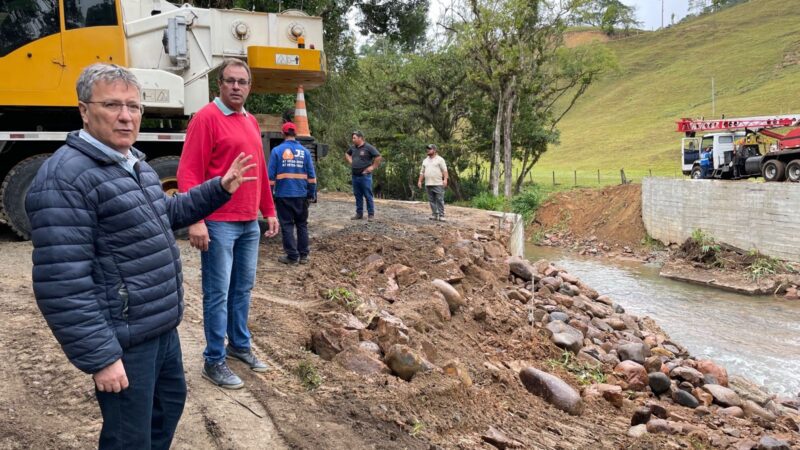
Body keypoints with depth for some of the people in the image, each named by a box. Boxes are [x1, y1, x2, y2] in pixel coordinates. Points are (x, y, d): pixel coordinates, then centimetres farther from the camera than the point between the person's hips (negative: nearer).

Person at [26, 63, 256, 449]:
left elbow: (165, 216, 28)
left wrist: (219, 188, 16)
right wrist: (99, 357, -25)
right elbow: (62, 284, -26)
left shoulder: (136, 165, 10)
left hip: (162, 326, 10)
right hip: (124, 339, -9)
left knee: (170, 401, 27)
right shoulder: (65, 177, -22)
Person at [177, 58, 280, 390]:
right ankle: (214, 361, 12)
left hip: (250, 223, 7)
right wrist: (196, 220, -23)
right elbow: (188, 173, -16)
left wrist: (269, 211, 19)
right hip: (219, 224, -7)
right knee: (218, 293, 1)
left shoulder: (251, 122, 14)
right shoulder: (206, 118, -9)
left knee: (243, 288, 16)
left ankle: (240, 345, 32)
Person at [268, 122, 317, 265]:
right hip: (301, 194, 3)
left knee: (287, 225, 4)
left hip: (283, 195, -2)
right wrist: (312, 193, 11)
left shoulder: (277, 150, -4)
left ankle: (292, 256, 4)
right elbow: (311, 175, 4)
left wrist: (270, 193, 2)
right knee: (302, 224, 13)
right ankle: (303, 255, 13)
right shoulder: (304, 151, 3)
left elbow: (271, 175, -4)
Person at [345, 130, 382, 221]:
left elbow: (378, 157, -13)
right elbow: (347, 154, 30)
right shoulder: (353, 148, 10)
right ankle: (359, 214, 19)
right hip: (355, 175, 7)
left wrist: (373, 167, -11)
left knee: (368, 195, -2)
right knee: (358, 195, 11)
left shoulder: (368, 147, -10)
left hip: (365, 175, -7)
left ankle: (371, 214, 4)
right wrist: (350, 162, 16)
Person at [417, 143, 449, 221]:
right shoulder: (425, 160, 17)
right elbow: (422, 172, 19)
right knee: (431, 200, 7)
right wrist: (419, 181, 12)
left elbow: (444, 170, -7)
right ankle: (434, 215, 13)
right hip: (428, 184, 6)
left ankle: (441, 215, -4)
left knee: (440, 200, -6)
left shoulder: (440, 159, 0)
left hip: (438, 184, -6)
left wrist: (445, 179, -18)